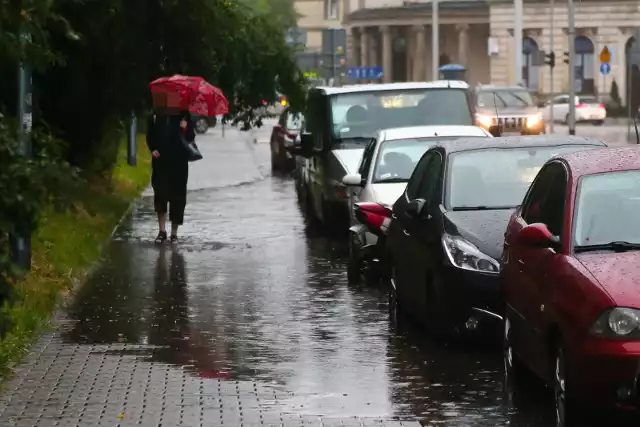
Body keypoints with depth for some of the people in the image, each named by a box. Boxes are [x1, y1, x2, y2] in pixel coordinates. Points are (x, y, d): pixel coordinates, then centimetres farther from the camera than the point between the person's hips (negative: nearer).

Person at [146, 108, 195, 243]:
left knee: (177, 196, 4)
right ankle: (162, 230, 7)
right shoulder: (155, 116, 1)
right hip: (160, 160, 1)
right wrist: (153, 149, -6)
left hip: (179, 162, -1)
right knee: (160, 193, -2)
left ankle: (174, 232, 14)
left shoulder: (184, 115, -2)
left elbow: (191, 137, 1)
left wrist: (185, 129, -19)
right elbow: (150, 136, 10)